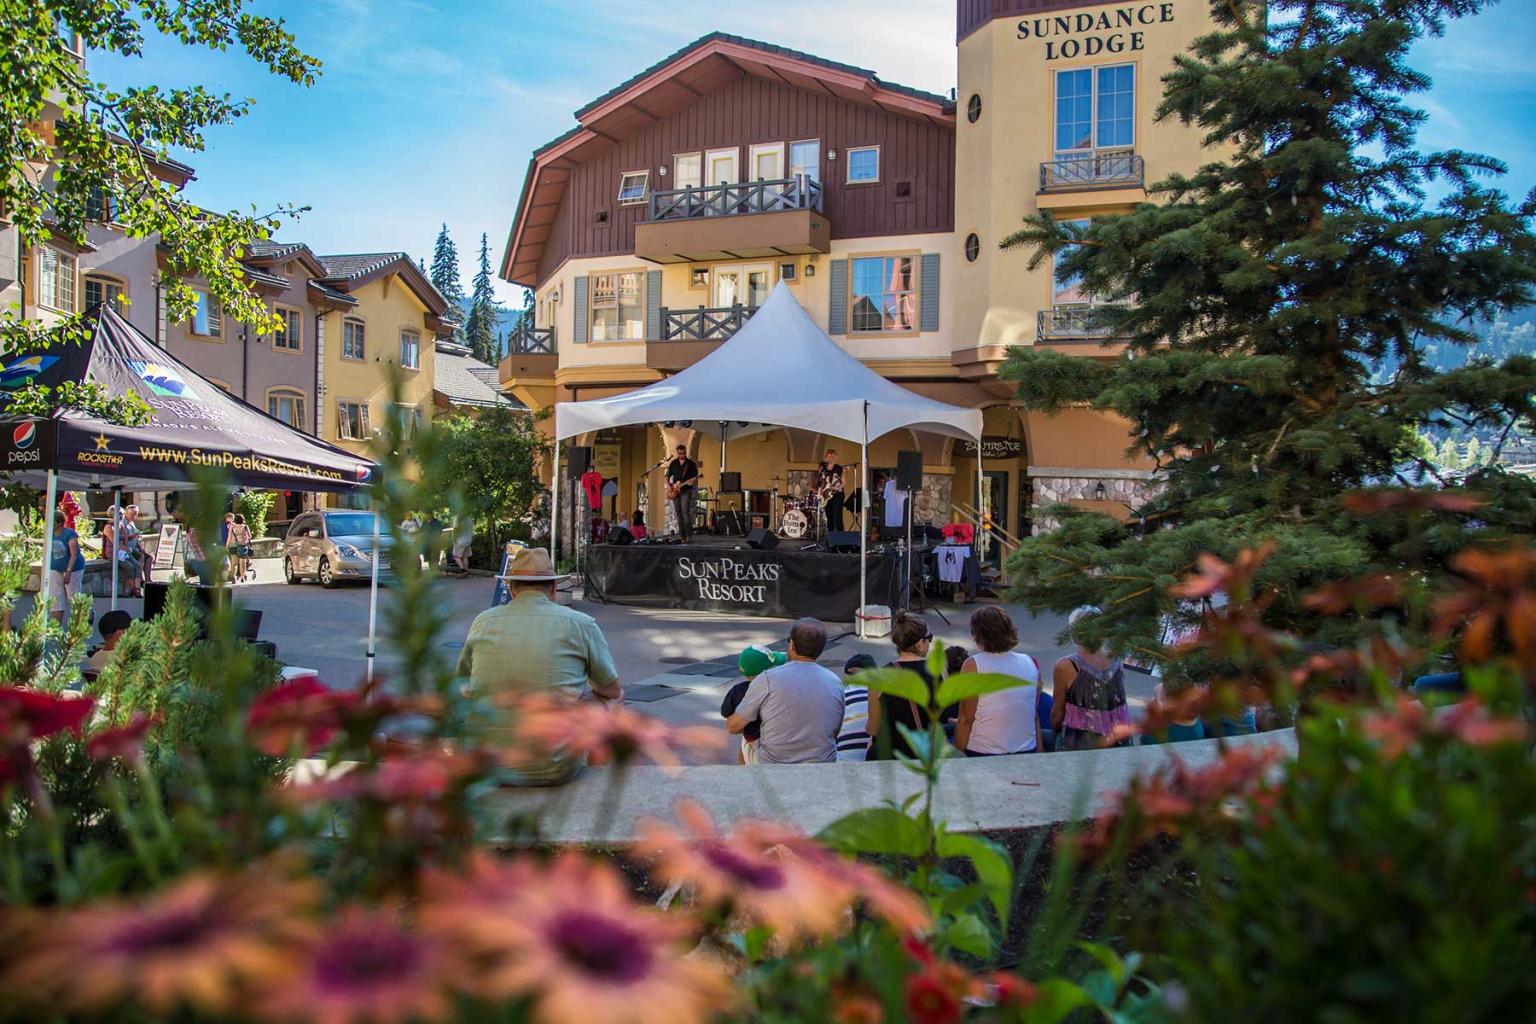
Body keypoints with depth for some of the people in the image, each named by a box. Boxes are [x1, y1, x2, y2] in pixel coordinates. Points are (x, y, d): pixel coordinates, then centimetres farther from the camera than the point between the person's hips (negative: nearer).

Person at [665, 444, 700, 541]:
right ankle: (682, 536, 8)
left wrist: (692, 481, -20)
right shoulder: (673, 463, 13)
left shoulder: (691, 463, 3)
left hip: (686, 490, -4)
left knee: (685, 512, -16)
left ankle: (689, 536, -15)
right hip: (675, 492, 4)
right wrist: (668, 486, 2)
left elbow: (695, 477, 1)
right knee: (678, 514, 4)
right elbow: (667, 477, 17)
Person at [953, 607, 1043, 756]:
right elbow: (1034, 716, 9)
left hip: (982, 755, -5)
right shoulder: (1031, 663, 3)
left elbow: (966, 719, -9)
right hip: (1027, 754, 5)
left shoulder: (973, 665, -10)